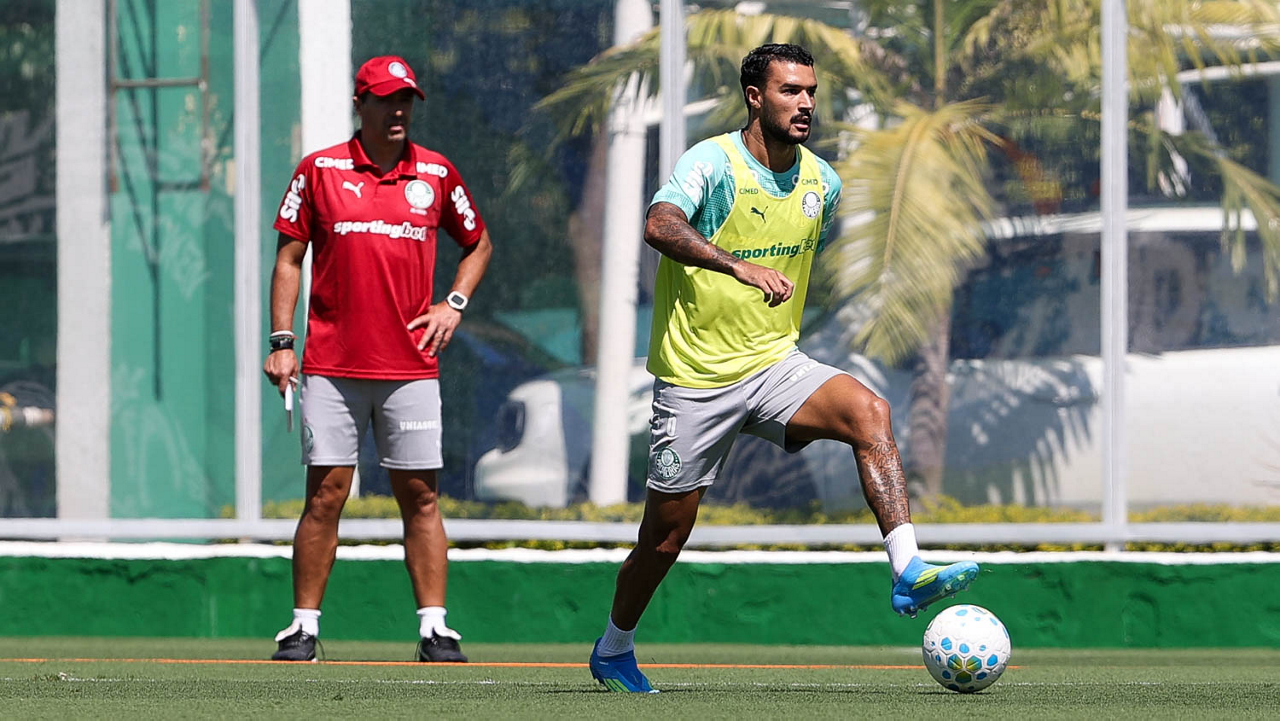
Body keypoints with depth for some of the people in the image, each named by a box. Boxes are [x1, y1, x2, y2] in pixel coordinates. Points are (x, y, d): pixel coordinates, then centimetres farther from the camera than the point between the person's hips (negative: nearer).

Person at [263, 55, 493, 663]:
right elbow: (289, 259, 5)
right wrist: (281, 343, -2)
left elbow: (478, 244, 22)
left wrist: (454, 305, 7)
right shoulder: (319, 171, 3)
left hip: (410, 367, 2)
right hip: (333, 368, -1)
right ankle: (304, 627, 3)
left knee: (420, 497, 0)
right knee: (325, 494, -3)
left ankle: (434, 628, 2)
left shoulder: (437, 174, 8)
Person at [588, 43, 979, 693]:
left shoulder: (822, 183, 6)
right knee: (666, 534, 3)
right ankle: (613, 650, 29)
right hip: (695, 378, -4)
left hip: (775, 366, 4)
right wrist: (739, 267, -48)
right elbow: (660, 225, -35)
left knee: (868, 411, -24)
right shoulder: (713, 163, -14)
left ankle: (908, 572, -34)